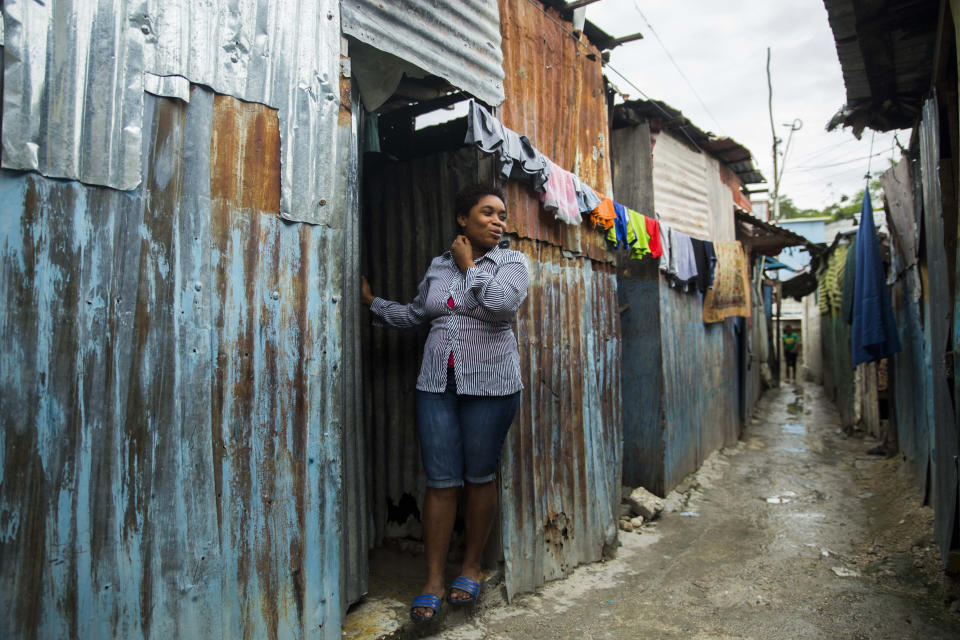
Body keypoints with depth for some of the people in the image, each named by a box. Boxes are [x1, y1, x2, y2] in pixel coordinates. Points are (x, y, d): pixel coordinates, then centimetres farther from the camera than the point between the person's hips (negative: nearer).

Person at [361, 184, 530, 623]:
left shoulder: (512, 262, 1)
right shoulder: (439, 265, 12)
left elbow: (503, 303, -20)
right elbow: (416, 314, 23)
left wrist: (469, 264, -9)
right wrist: (373, 302, 18)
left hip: (490, 385, -2)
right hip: (437, 384, 3)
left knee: (479, 478, 8)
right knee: (441, 482, 2)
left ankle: (471, 566, 26)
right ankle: (433, 580, 13)